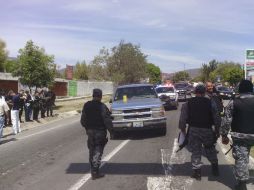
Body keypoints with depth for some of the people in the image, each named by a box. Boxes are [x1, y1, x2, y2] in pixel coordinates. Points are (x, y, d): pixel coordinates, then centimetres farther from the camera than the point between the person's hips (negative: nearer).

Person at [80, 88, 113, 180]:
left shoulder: (86, 105, 2)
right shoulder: (102, 106, -15)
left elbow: (82, 120, 9)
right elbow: (107, 120, -17)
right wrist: (111, 129, -6)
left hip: (90, 130, 5)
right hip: (100, 131, -5)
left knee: (92, 150, 18)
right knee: (98, 151, 0)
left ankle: (93, 170, 28)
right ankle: (95, 172, -2)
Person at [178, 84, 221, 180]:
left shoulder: (187, 104, -1)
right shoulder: (210, 103, -3)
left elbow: (183, 119, -3)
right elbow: (216, 118, -3)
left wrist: (182, 129, 9)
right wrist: (217, 129, 9)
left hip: (193, 130, 0)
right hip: (207, 130, 0)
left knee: (195, 151, 8)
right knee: (210, 149, 18)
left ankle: (197, 171, 9)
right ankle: (215, 168, 28)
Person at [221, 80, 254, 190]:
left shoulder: (234, 103, -7)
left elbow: (227, 121, -9)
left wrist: (224, 135, 0)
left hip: (239, 135, -2)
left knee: (241, 158, 1)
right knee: (244, 157, 20)